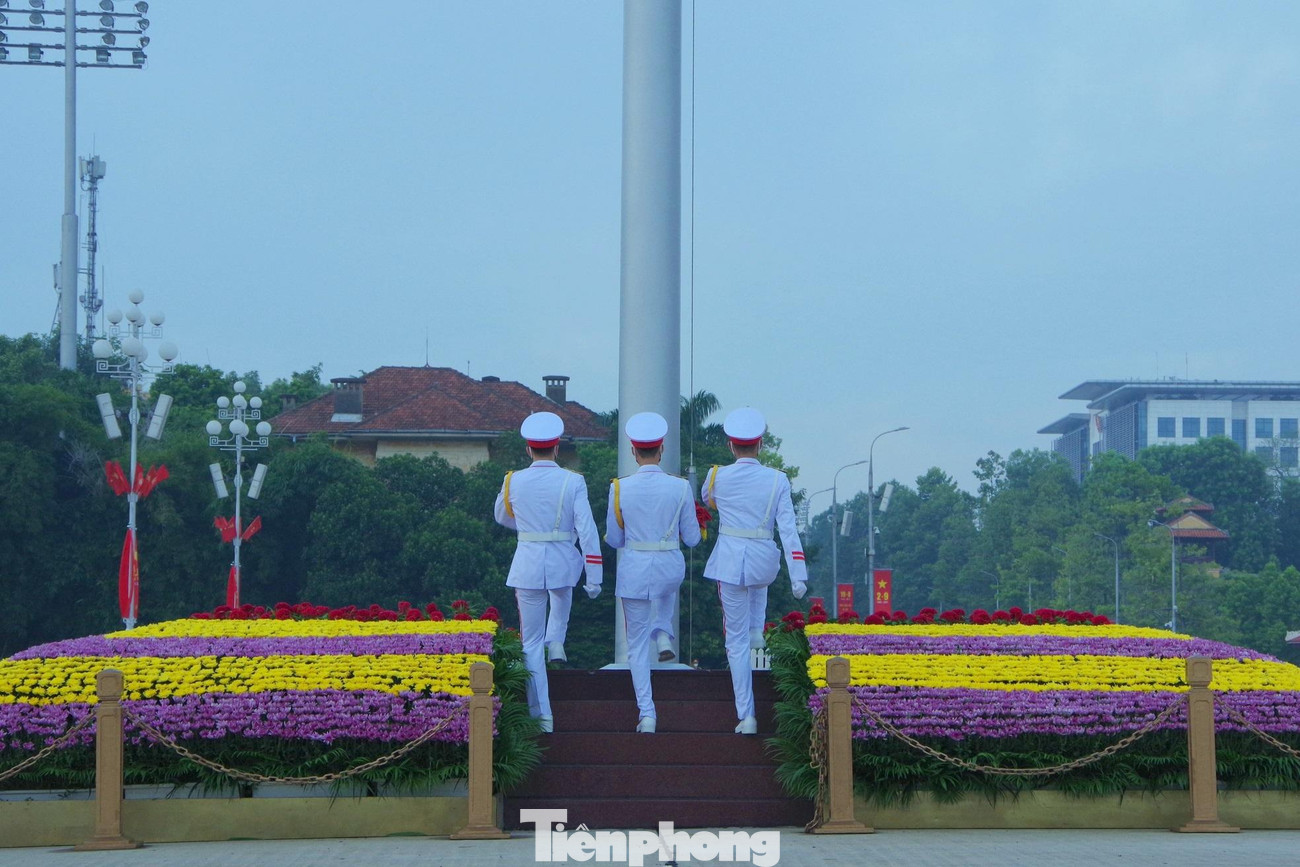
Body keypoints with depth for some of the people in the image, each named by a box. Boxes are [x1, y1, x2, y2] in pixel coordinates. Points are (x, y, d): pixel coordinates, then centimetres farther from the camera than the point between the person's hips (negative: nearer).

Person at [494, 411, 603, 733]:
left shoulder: (513, 481, -2)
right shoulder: (573, 482, -7)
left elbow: (502, 518, 17)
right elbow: (587, 531, -11)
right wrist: (594, 578, -6)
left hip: (527, 565, 0)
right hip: (564, 562, 0)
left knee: (531, 643, 7)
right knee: (562, 596, 41)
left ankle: (542, 715, 6)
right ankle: (556, 639, 25)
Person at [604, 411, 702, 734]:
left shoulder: (619, 488, -10)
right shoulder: (680, 488, -9)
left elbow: (614, 539, 0)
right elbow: (692, 538, -1)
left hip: (633, 570, -1)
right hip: (671, 568, 1)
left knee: (637, 645, 10)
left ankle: (647, 714, 3)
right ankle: (664, 634, 19)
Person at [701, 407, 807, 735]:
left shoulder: (718, 476, -5)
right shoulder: (777, 480, -6)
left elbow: (706, 499, 18)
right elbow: (788, 529, -8)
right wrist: (798, 576, -7)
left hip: (729, 560, -1)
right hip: (765, 561, 1)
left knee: (737, 641, 6)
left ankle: (747, 717, 5)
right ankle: (757, 630, 28)